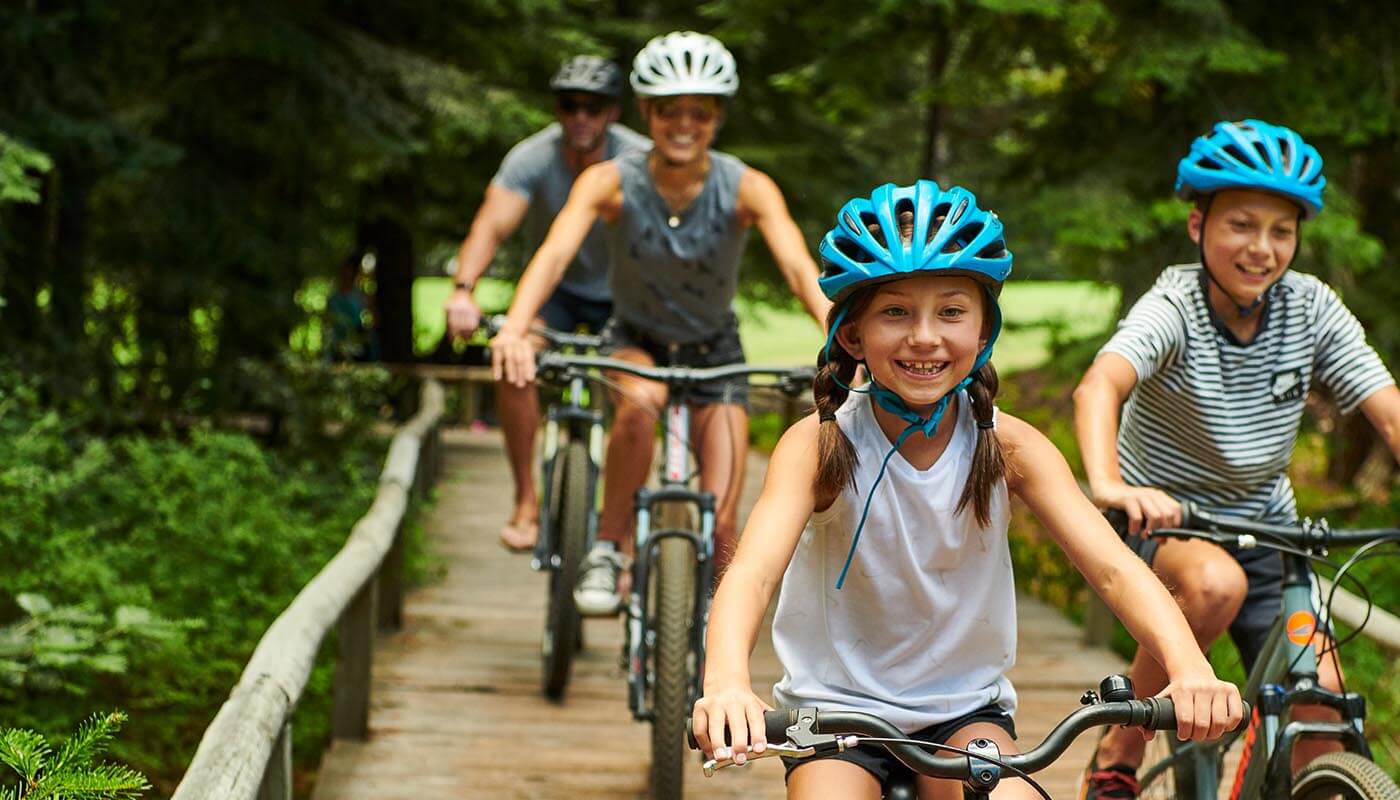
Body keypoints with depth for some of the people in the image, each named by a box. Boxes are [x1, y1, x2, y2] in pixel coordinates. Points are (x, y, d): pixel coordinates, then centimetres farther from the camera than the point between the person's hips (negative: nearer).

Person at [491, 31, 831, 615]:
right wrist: (514, 331, -54)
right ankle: (608, 551, -19)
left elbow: (800, 269, -33)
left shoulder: (746, 189, -21)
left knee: (719, 528, -10)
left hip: (714, 350, 1)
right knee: (640, 403, -37)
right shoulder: (611, 182, -21)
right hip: (636, 340, -1)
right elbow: (554, 253, -35)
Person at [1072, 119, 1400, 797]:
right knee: (1216, 583, -35)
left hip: (1262, 521, 4)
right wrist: (1108, 485, -58)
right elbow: (1100, 385, -39)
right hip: (1163, 515, -4)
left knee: (1317, 693, -12)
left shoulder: (1311, 308, -8)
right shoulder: (1176, 307, -20)